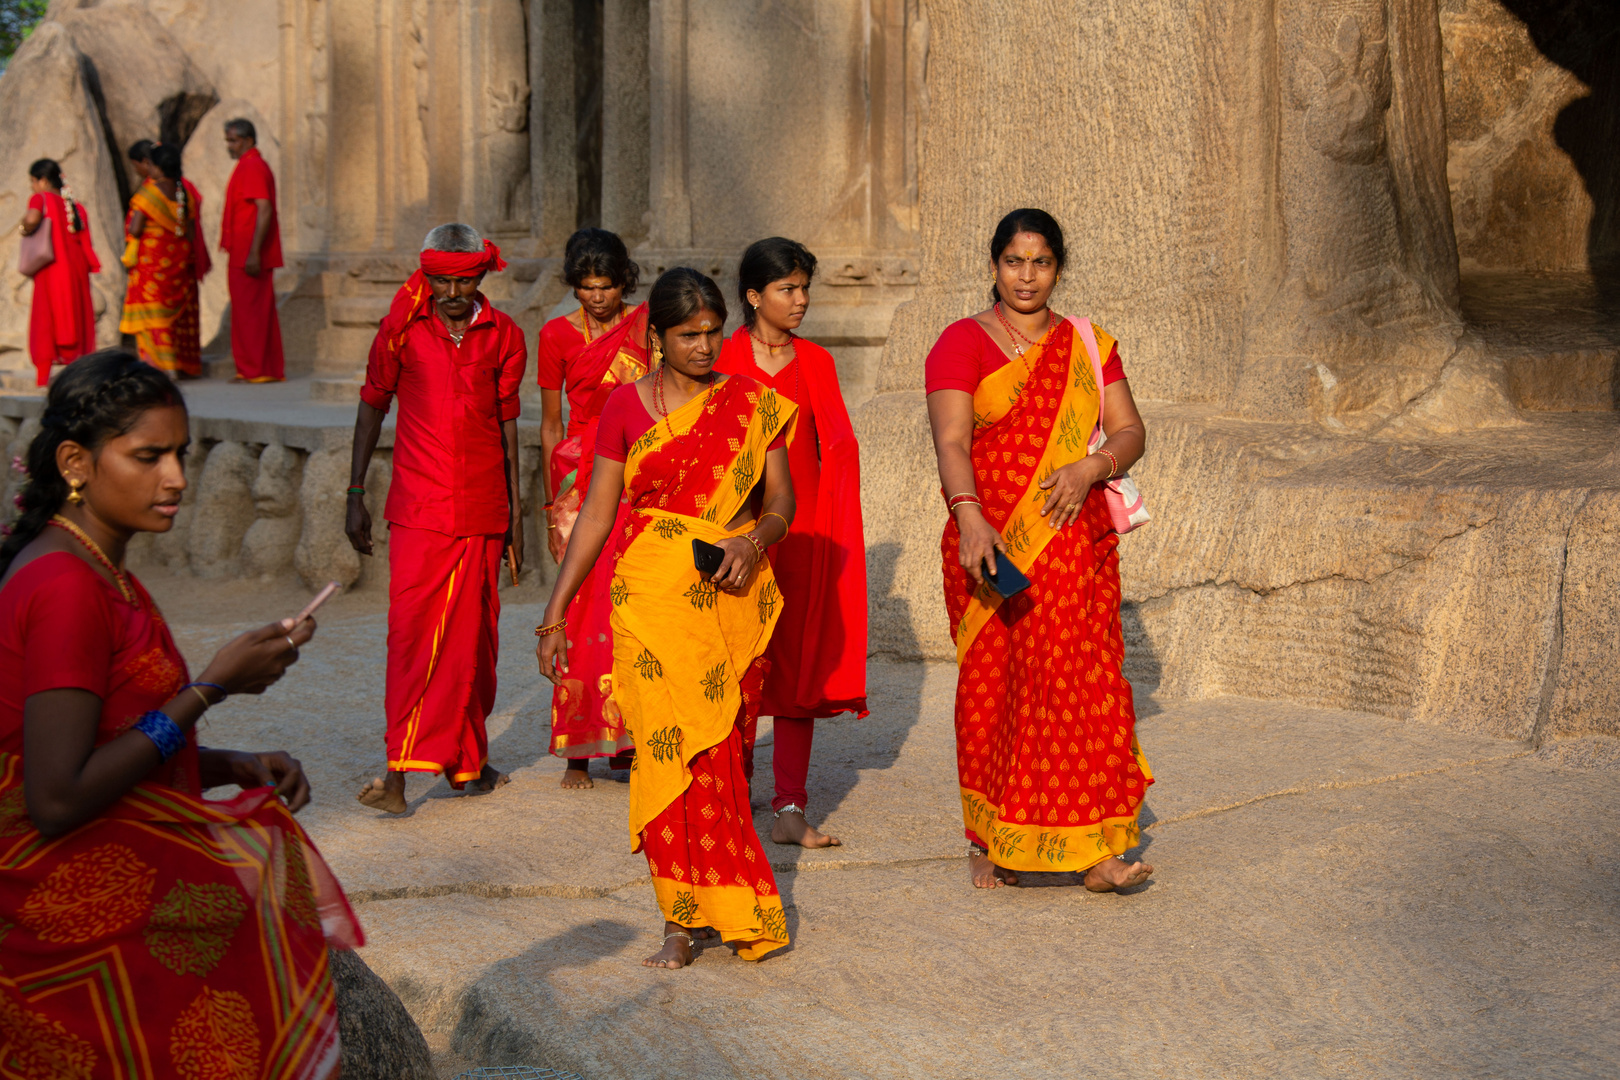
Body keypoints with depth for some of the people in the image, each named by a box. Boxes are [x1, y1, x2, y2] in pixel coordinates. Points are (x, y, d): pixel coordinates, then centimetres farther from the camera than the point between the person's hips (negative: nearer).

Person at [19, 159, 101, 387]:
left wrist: (26, 228, -7)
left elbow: (32, 218, -25)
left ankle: (43, 374, -2)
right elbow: (86, 243, 9)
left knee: (45, 320, 2)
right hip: (77, 271, 5)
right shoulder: (76, 206, 12)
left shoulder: (40, 199, -5)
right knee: (75, 318, 10)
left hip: (51, 272, -5)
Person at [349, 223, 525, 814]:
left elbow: (507, 422, 12)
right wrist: (356, 495, 8)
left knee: (472, 636, 7)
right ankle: (398, 772, -13)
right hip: (418, 506, -2)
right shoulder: (402, 329, 1)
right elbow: (372, 407, 10)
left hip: (482, 509, 2)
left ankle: (464, 759, 20)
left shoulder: (503, 335, 5)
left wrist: (516, 507, 13)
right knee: (412, 631, -11)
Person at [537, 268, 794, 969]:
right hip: (653, 596, -1)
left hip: (734, 598, 1)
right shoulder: (627, 406, 3)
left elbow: (782, 502, 9)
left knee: (722, 753, 3)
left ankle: (686, 915, 17)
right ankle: (682, 922, -1)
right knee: (670, 747, -8)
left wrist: (753, 542, -14)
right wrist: (555, 614, 2)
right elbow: (596, 514, 4)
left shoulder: (753, 404, 6)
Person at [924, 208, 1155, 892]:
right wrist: (970, 517, -29)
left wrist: (1091, 467, -14)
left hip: (1075, 545, 3)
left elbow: (1130, 431, 7)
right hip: (990, 543, -2)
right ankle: (988, 842, 13)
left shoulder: (1090, 346, 13)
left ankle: (1093, 849, -6)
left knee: (1082, 681, -5)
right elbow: (951, 442, -12)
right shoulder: (962, 343, 1)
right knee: (993, 685, 0)